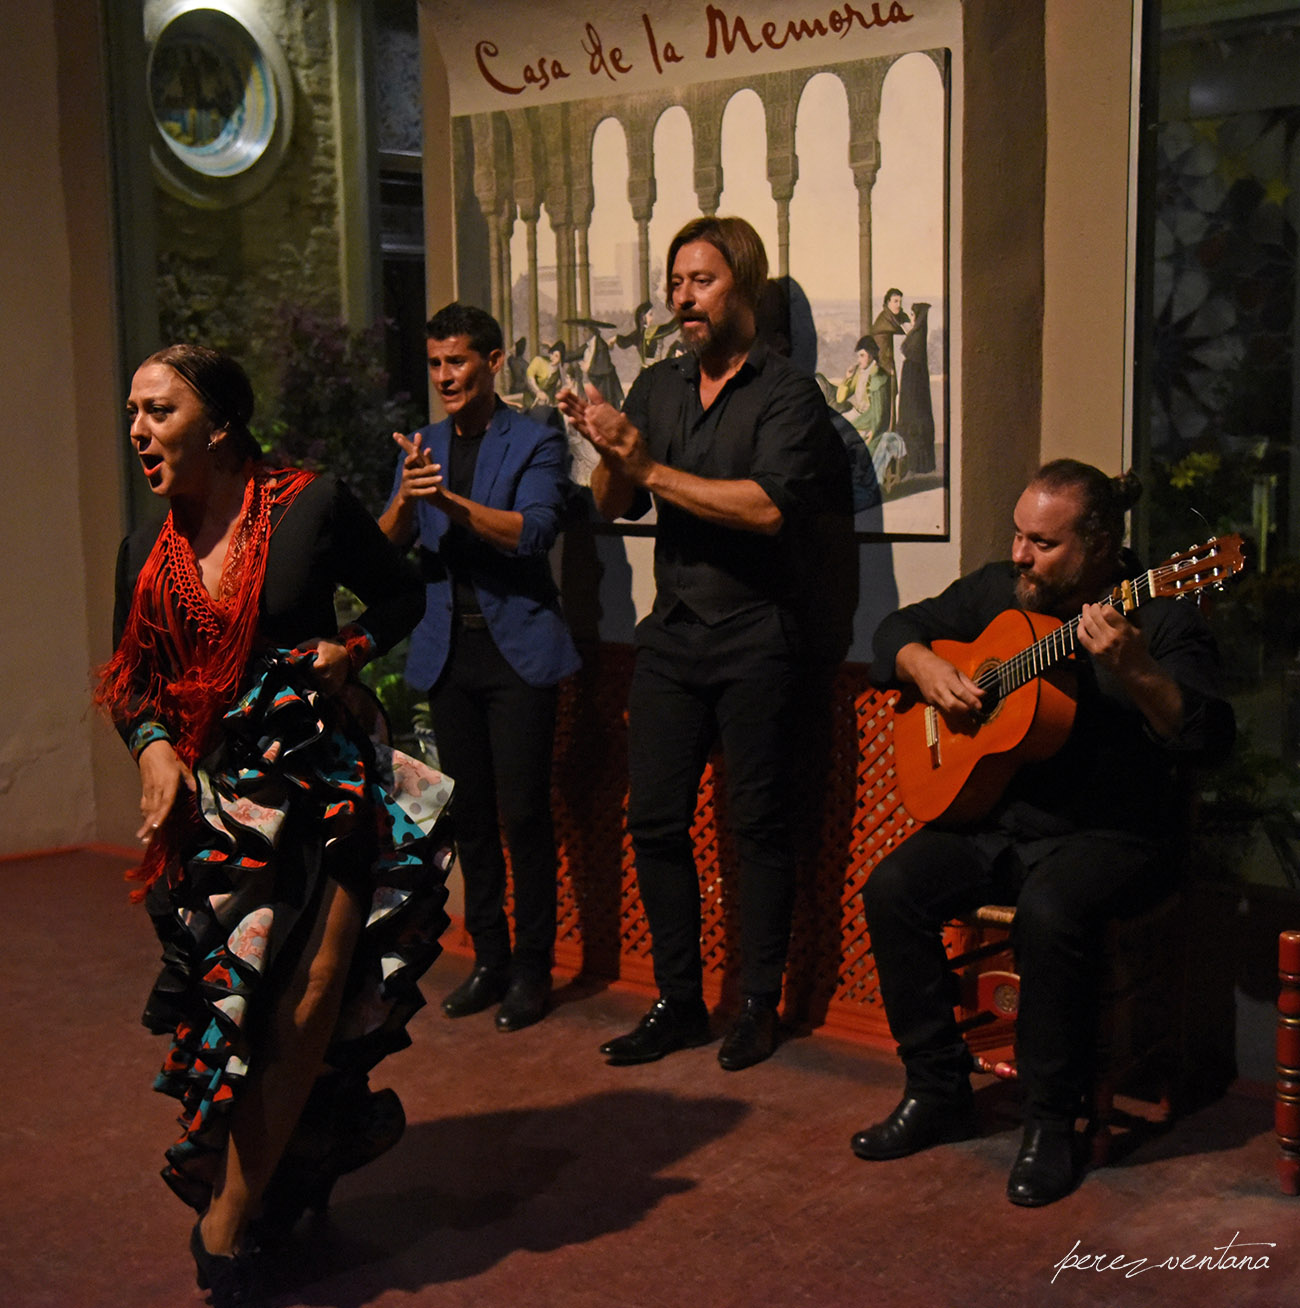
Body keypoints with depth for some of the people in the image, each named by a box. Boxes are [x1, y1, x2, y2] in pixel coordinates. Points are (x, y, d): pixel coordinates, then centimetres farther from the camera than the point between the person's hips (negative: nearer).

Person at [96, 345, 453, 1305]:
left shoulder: (315, 507, -4)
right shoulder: (147, 552, 8)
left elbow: (404, 595, 10)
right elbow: (130, 681, 15)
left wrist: (353, 647, -8)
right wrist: (152, 746, -4)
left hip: (325, 783, -3)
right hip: (213, 796, 4)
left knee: (306, 1005, -10)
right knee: (233, 1006, 4)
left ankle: (225, 1226, 5)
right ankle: (299, 1173, 30)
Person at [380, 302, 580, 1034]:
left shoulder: (536, 442, -2)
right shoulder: (423, 447, 13)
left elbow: (534, 532, -17)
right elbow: (389, 542, 3)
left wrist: (449, 500, -27)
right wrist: (407, 498, -18)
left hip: (518, 649, -5)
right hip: (448, 651, 5)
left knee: (523, 812, -4)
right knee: (470, 811, 10)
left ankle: (532, 968, 7)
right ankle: (489, 958, 21)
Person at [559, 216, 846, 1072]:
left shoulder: (787, 393, -4)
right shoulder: (657, 388, 14)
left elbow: (770, 507, -19)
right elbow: (613, 506, 11)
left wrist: (650, 468, -16)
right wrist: (607, 449, -10)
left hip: (755, 638, -5)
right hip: (672, 632, 5)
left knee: (760, 823, 2)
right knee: (654, 820, 4)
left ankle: (761, 1004, 14)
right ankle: (679, 1001, 17)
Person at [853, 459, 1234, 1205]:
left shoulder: (1158, 616, -9)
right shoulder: (999, 591, 9)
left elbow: (1209, 738, -21)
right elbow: (903, 627, 22)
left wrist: (1135, 673, -38)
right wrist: (927, 668, -1)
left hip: (1111, 835, -6)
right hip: (995, 819, 6)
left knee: (1050, 912, -36)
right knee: (893, 888, -17)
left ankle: (1052, 1125, -15)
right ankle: (938, 1093, -2)